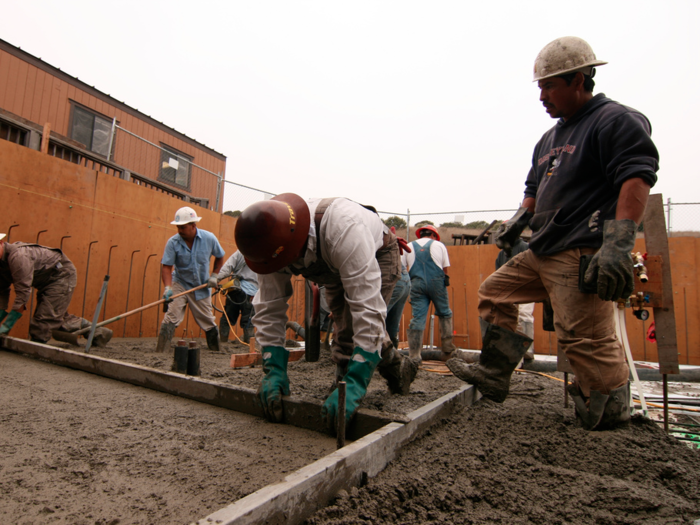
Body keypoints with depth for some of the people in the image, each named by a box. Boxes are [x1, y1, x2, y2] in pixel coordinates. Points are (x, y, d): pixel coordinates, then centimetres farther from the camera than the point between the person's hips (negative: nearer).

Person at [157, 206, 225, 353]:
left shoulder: (209, 238, -12)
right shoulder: (173, 242, -16)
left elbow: (220, 257, 5)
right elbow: (166, 266, -18)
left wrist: (214, 275, -3)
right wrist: (168, 287, -32)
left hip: (202, 286, 1)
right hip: (180, 284, -1)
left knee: (208, 321, 10)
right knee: (171, 316, -14)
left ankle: (216, 351, 25)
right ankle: (160, 351, -8)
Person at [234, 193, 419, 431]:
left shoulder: (344, 228, -48)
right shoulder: (273, 243, -29)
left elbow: (367, 308, -49)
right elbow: (269, 309, -21)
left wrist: (354, 384, -49)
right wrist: (273, 370, -29)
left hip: (378, 256, -6)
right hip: (337, 269, 6)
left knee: (356, 325, -24)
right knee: (346, 327, 12)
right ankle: (398, 367, 36)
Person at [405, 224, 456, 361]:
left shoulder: (409, 246, 14)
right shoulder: (439, 245, 11)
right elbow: (445, 269, 8)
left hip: (417, 283, 1)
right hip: (436, 281, -1)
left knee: (417, 318, -1)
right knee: (445, 314, 15)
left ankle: (414, 355, -4)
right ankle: (447, 349, 16)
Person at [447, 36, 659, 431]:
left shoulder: (616, 119, -3)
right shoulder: (550, 138, 23)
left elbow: (637, 179, -17)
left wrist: (619, 243, -28)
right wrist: (520, 220, 13)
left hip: (583, 254, -9)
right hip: (544, 253, 9)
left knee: (587, 339, -12)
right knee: (494, 293, 10)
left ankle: (613, 423, 5)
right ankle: (494, 375, 16)